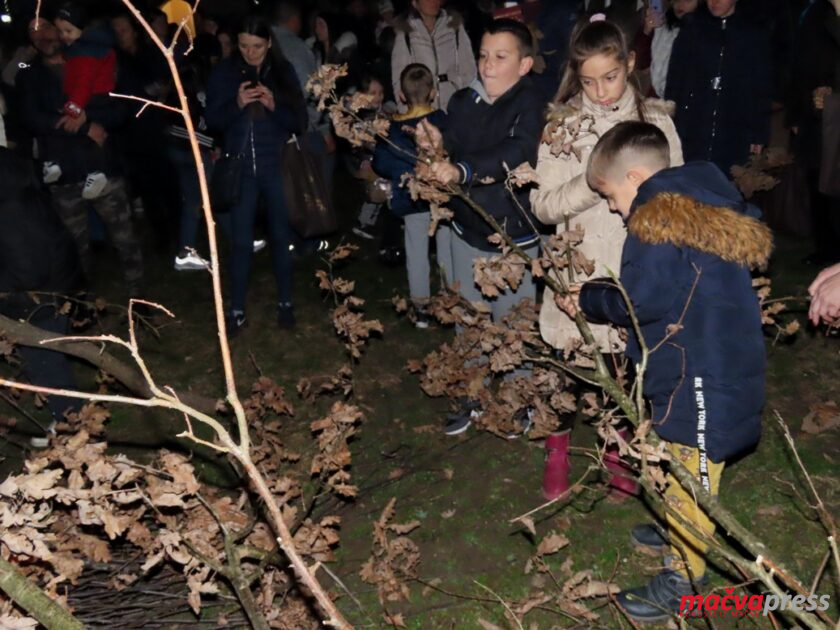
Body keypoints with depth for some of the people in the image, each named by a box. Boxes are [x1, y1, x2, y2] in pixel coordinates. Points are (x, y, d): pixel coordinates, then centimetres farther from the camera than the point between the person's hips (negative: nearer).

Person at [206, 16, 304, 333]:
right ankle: (236, 309, 13)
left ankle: (285, 303, 22)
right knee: (241, 241, 2)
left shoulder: (283, 72, 1)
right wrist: (236, 104, -19)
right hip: (241, 168, 0)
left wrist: (274, 106, -18)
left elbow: (298, 120, -1)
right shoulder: (223, 73, 0)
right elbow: (212, 120, -2)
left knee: (280, 236, 8)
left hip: (277, 166, 0)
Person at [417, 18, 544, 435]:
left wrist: (462, 170, -42)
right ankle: (474, 397, 36)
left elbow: (517, 154, -30)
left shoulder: (529, 105, -14)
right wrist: (436, 146, -17)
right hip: (466, 228, 5)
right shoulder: (463, 103, 2)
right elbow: (449, 157, 5)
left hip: (513, 232, -5)